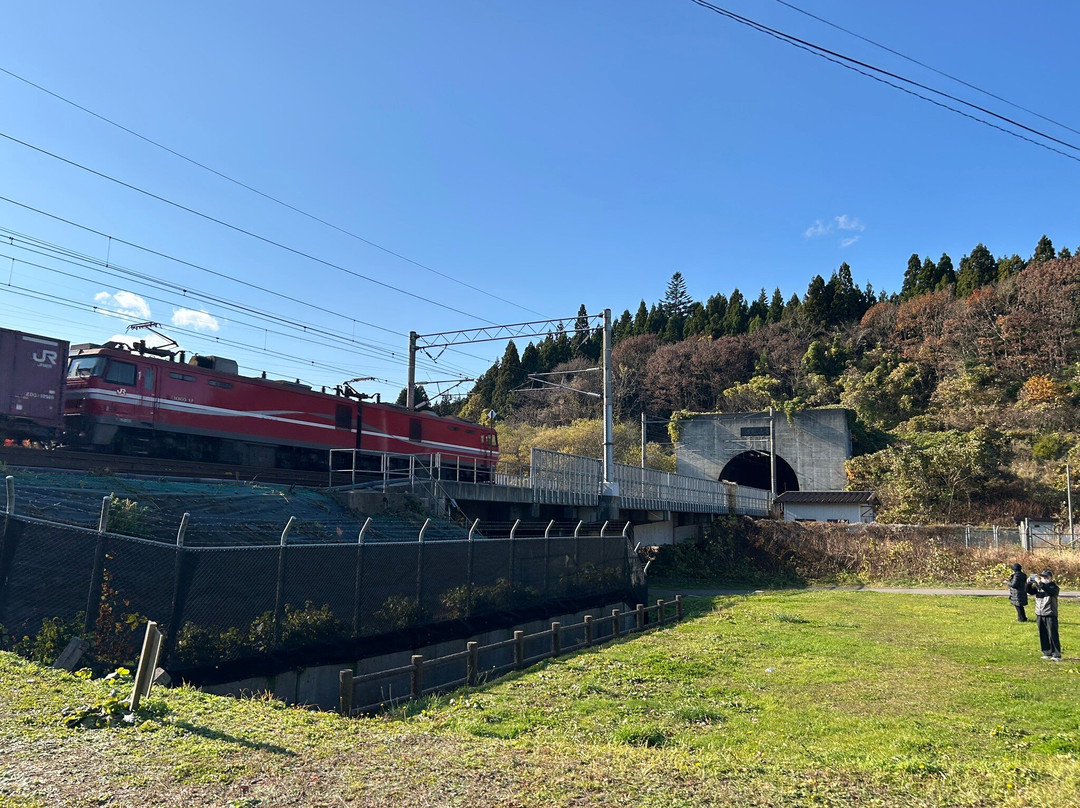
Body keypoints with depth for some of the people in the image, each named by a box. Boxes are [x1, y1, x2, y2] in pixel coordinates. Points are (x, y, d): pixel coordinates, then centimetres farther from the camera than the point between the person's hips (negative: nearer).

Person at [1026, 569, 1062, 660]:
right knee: (1043, 635, 9)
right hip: (1039, 614, 5)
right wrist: (1029, 583, -19)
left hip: (1050, 615, -5)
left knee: (1052, 635, -5)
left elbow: (1051, 591, -26)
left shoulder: (1054, 587, -4)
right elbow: (1030, 591, -2)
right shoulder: (1038, 587, 10)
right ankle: (1047, 653, 18)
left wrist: (1041, 584, -38)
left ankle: (1057, 655, 1)